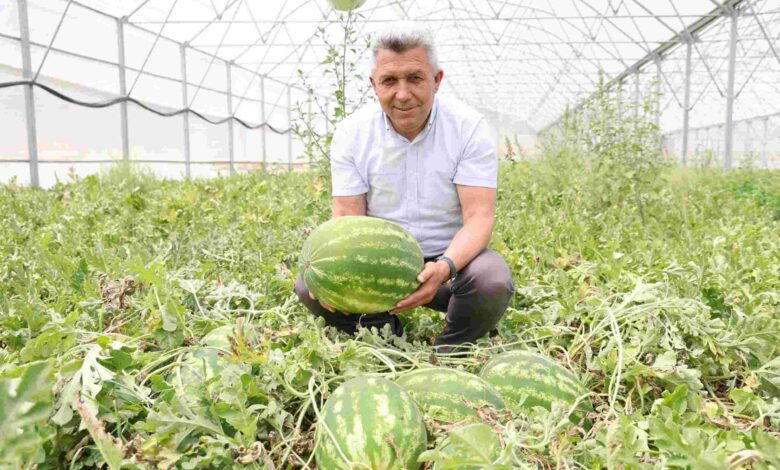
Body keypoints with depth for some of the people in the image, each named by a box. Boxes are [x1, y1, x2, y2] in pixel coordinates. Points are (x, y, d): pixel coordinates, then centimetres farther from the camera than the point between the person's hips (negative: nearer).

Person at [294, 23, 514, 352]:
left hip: (452, 255, -1)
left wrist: (445, 267, -40)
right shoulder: (351, 134, -7)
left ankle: (447, 353, -2)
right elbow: (347, 219, -10)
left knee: (492, 283, -33)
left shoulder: (468, 127, -13)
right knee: (309, 285, -21)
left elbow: (479, 218, -20)